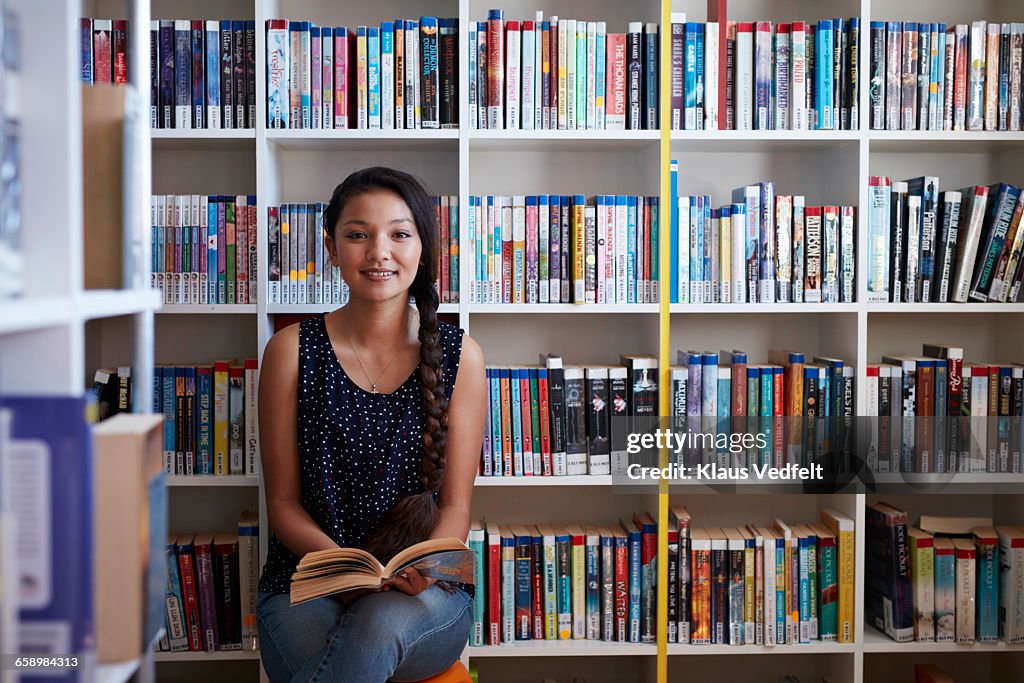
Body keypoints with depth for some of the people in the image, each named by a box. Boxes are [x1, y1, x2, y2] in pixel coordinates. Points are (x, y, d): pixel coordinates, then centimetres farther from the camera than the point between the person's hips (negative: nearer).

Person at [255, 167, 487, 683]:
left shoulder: (459, 355, 1)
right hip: (306, 588, 0)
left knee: (381, 623, -35)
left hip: (423, 596, 1)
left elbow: (455, 505, 2)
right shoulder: (293, 350, 0)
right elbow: (283, 502, 2)